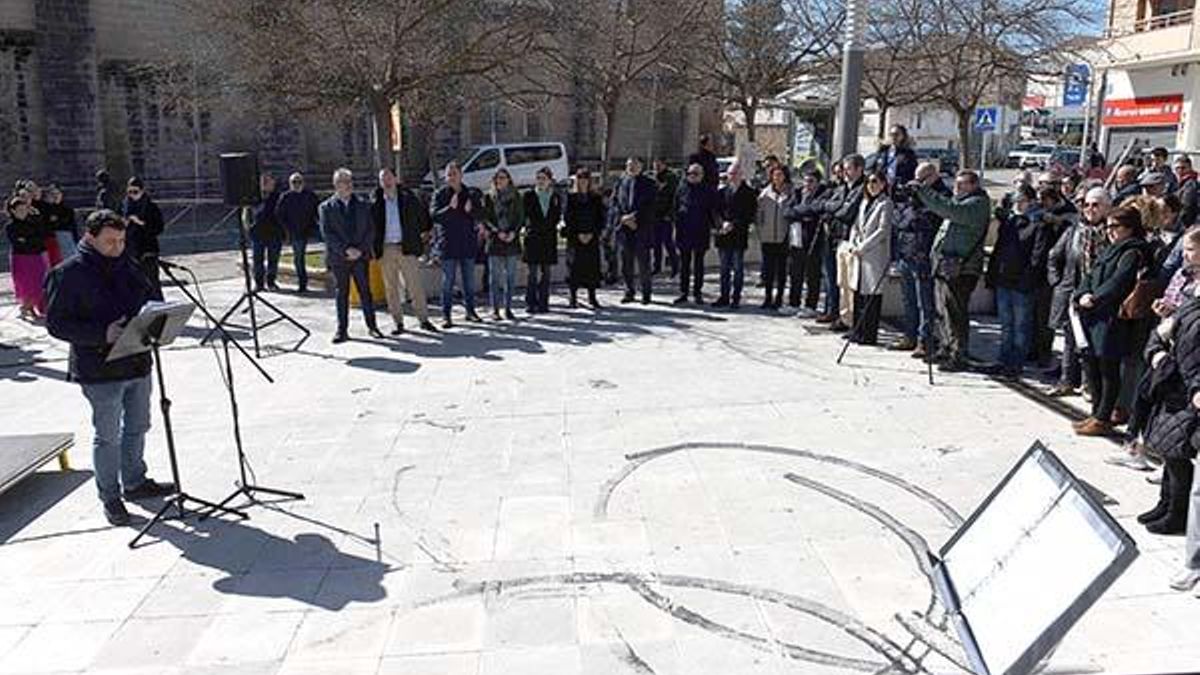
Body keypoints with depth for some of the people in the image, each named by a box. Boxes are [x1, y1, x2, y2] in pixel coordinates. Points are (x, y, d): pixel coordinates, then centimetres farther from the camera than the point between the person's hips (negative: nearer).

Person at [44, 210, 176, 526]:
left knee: (137, 427, 19)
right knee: (107, 436, 4)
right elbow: (56, 323, -14)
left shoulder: (127, 265, 8)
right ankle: (110, 496, 20)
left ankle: (135, 482, 36)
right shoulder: (68, 273, -11)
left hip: (138, 362, 7)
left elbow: (151, 297, 20)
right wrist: (102, 334, -25)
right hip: (100, 372, -6)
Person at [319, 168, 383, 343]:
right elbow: (327, 233, -6)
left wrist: (360, 250, -9)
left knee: (365, 292, 4)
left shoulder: (362, 205, 9)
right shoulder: (326, 207, 1)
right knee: (341, 294, 4)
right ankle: (341, 330, 10)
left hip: (361, 256, 1)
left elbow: (370, 230, 5)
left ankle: (372, 326, 12)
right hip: (338, 258, -1)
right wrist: (346, 250, -15)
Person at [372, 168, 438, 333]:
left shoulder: (408, 197, 3)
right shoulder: (375, 201, 5)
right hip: (385, 250, 1)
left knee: (415, 285, -2)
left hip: (407, 248, -1)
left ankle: (424, 319, 6)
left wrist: (427, 232, 14)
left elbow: (423, 214, 15)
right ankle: (399, 323, 12)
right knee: (391, 288, 4)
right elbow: (369, 224, 11)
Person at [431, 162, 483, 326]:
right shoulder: (440, 194, -2)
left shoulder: (469, 194, 8)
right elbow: (434, 214, -13)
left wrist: (471, 210, -14)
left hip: (468, 241, 4)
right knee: (448, 280, -2)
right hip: (448, 243, -3)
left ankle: (470, 311, 23)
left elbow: (480, 214, 7)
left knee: (469, 280, 12)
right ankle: (446, 315, 3)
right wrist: (450, 208, -27)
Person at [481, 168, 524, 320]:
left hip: (512, 239, 1)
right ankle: (495, 309, 4)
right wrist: (497, 232, -11)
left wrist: (513, 232, -10)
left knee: (511, 276, 3)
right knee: (495, 276, -1)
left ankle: (508, 308, 10)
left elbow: (521, 218, 6)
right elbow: (485, 218, 2)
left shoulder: (516, 197, 9)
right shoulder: (488, 197, 6)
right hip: (494, 241, -1)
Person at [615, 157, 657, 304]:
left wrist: (634, 217, -13)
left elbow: (649, 207, -4)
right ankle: (629, 293, 15)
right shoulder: (620, 184, 12)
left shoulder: (648, 184, 4)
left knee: (643, 263, 0)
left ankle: (646, 294, 10)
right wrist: (624, 218, -8)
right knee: (626, 264, 6)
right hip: (624, 229, 3)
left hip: (642, 229, -3)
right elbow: (617, 205, 8)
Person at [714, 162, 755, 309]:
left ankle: (736, 298, 5)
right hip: (723, 235, 4)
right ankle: (724, 297, 14)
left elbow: (750, 215, -5)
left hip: (739, 236, -4)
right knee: (724, 268, 8)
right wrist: (722, 223, -7)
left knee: (738, 268, 0)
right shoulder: (723, 191, 12)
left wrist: (733, 225, -12)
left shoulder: (749, 193, 0)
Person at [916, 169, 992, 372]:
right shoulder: (959, 201, 23)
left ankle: (959, 357, -3)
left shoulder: (978, 203, -10)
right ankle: (947, 350, 26)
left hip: (960, 269, -10)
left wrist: (923, 190, -25)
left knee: (956, 313, -8)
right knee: (944, 312, 15)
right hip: (944, 264, 10)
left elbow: (950, 210, -24)